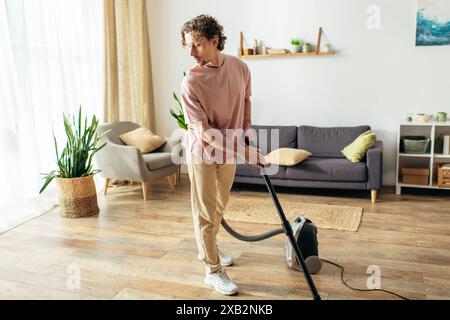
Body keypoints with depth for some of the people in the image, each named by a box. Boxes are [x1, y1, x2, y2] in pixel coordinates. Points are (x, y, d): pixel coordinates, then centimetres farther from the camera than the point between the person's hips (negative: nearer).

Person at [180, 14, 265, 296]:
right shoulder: (191, 82, -23)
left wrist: (247, 129, 2)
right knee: (205, 213, 2)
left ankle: (207, 249, 43)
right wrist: (243, 150, -30)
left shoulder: (239, 66, -7)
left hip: (230, 151, 6)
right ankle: (213, 271, 17)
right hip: (202, 152, -5)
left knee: (220, 206, 20)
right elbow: (203, 131, -26)